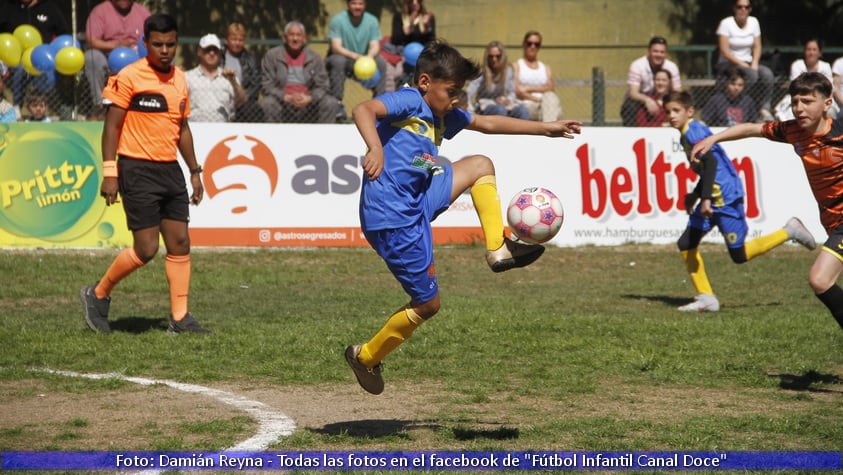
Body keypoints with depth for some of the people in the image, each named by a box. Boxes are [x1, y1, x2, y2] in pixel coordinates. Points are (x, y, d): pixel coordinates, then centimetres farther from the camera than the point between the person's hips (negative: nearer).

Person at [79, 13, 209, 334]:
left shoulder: (179, 78, 11)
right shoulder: (129, 77, -9)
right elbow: (112, 125, -9)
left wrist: (194, 171, 18)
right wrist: (110, 173, -14)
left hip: (170, 170, 7)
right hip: (137, 171, -7)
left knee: (180, 244, 2)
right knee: (146, 249, -8)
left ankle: (180, 318, 8)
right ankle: (98, 295, 13)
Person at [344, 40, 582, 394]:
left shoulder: (443, 115, 14)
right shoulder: (408, 101, -13)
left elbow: (488, 124, 26)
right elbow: (363, 110, -31)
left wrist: (545, 129, 28)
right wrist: (375, 148, -50)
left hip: (418, 201, 9)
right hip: (395, 219, -9)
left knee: (480, 165, 13)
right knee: (427, 304, 1)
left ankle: (498, 249, 11)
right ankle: (366, 357, 18)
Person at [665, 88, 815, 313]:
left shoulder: (694, 131, -14)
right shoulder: (687, 134, 16)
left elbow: (711, 162, -25)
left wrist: (705, 197, -29)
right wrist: (695, 195, 24)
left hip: (726, 197, -10)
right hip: (713, 199, 10)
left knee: (739, 255, -4)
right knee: (686, 244, 5)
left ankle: (789, 231, 7)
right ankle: (706, 298, 8)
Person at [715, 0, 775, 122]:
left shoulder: (754, 22, 8)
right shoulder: (726, 23, -7)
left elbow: (757, 47, 8)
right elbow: (724, 50, -13)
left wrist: (754, 63, -11)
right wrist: (741, 64, -20)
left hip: (748, 63, 5)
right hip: (728, 64, -5)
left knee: (767, 74, -25)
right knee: (752, 75, -34)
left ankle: (765, 109, -28)